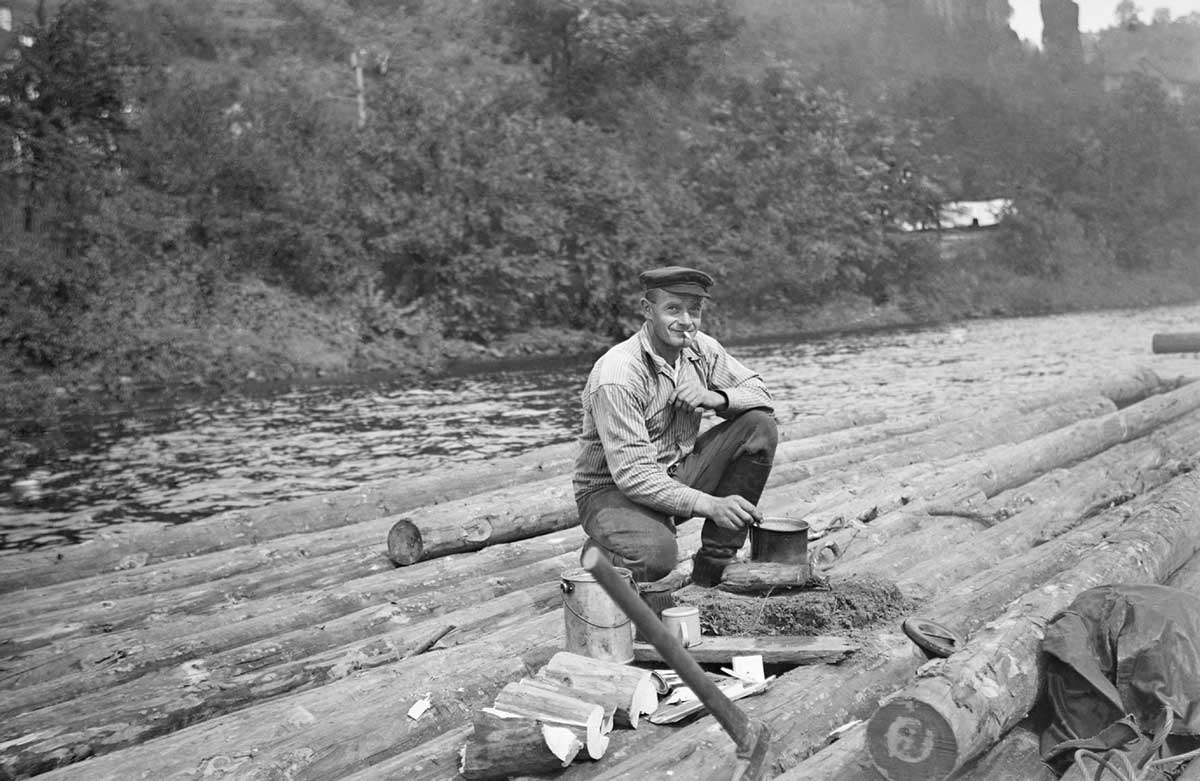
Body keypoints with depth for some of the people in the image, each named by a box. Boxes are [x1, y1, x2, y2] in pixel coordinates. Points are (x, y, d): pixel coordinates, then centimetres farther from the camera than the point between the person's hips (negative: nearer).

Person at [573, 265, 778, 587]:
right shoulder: (617, 374, -25)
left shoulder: (701, 349, -3)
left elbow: (760, 395, 3)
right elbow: (632, 473, -29)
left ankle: (713, 567, -4)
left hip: (677, 474, 7)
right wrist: (709, 505, -37)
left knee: (759, 427, -10)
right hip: (613, 489, -7)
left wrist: (715, 398, -20)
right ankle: (599, 553, 2)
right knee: (656, 556, -37)